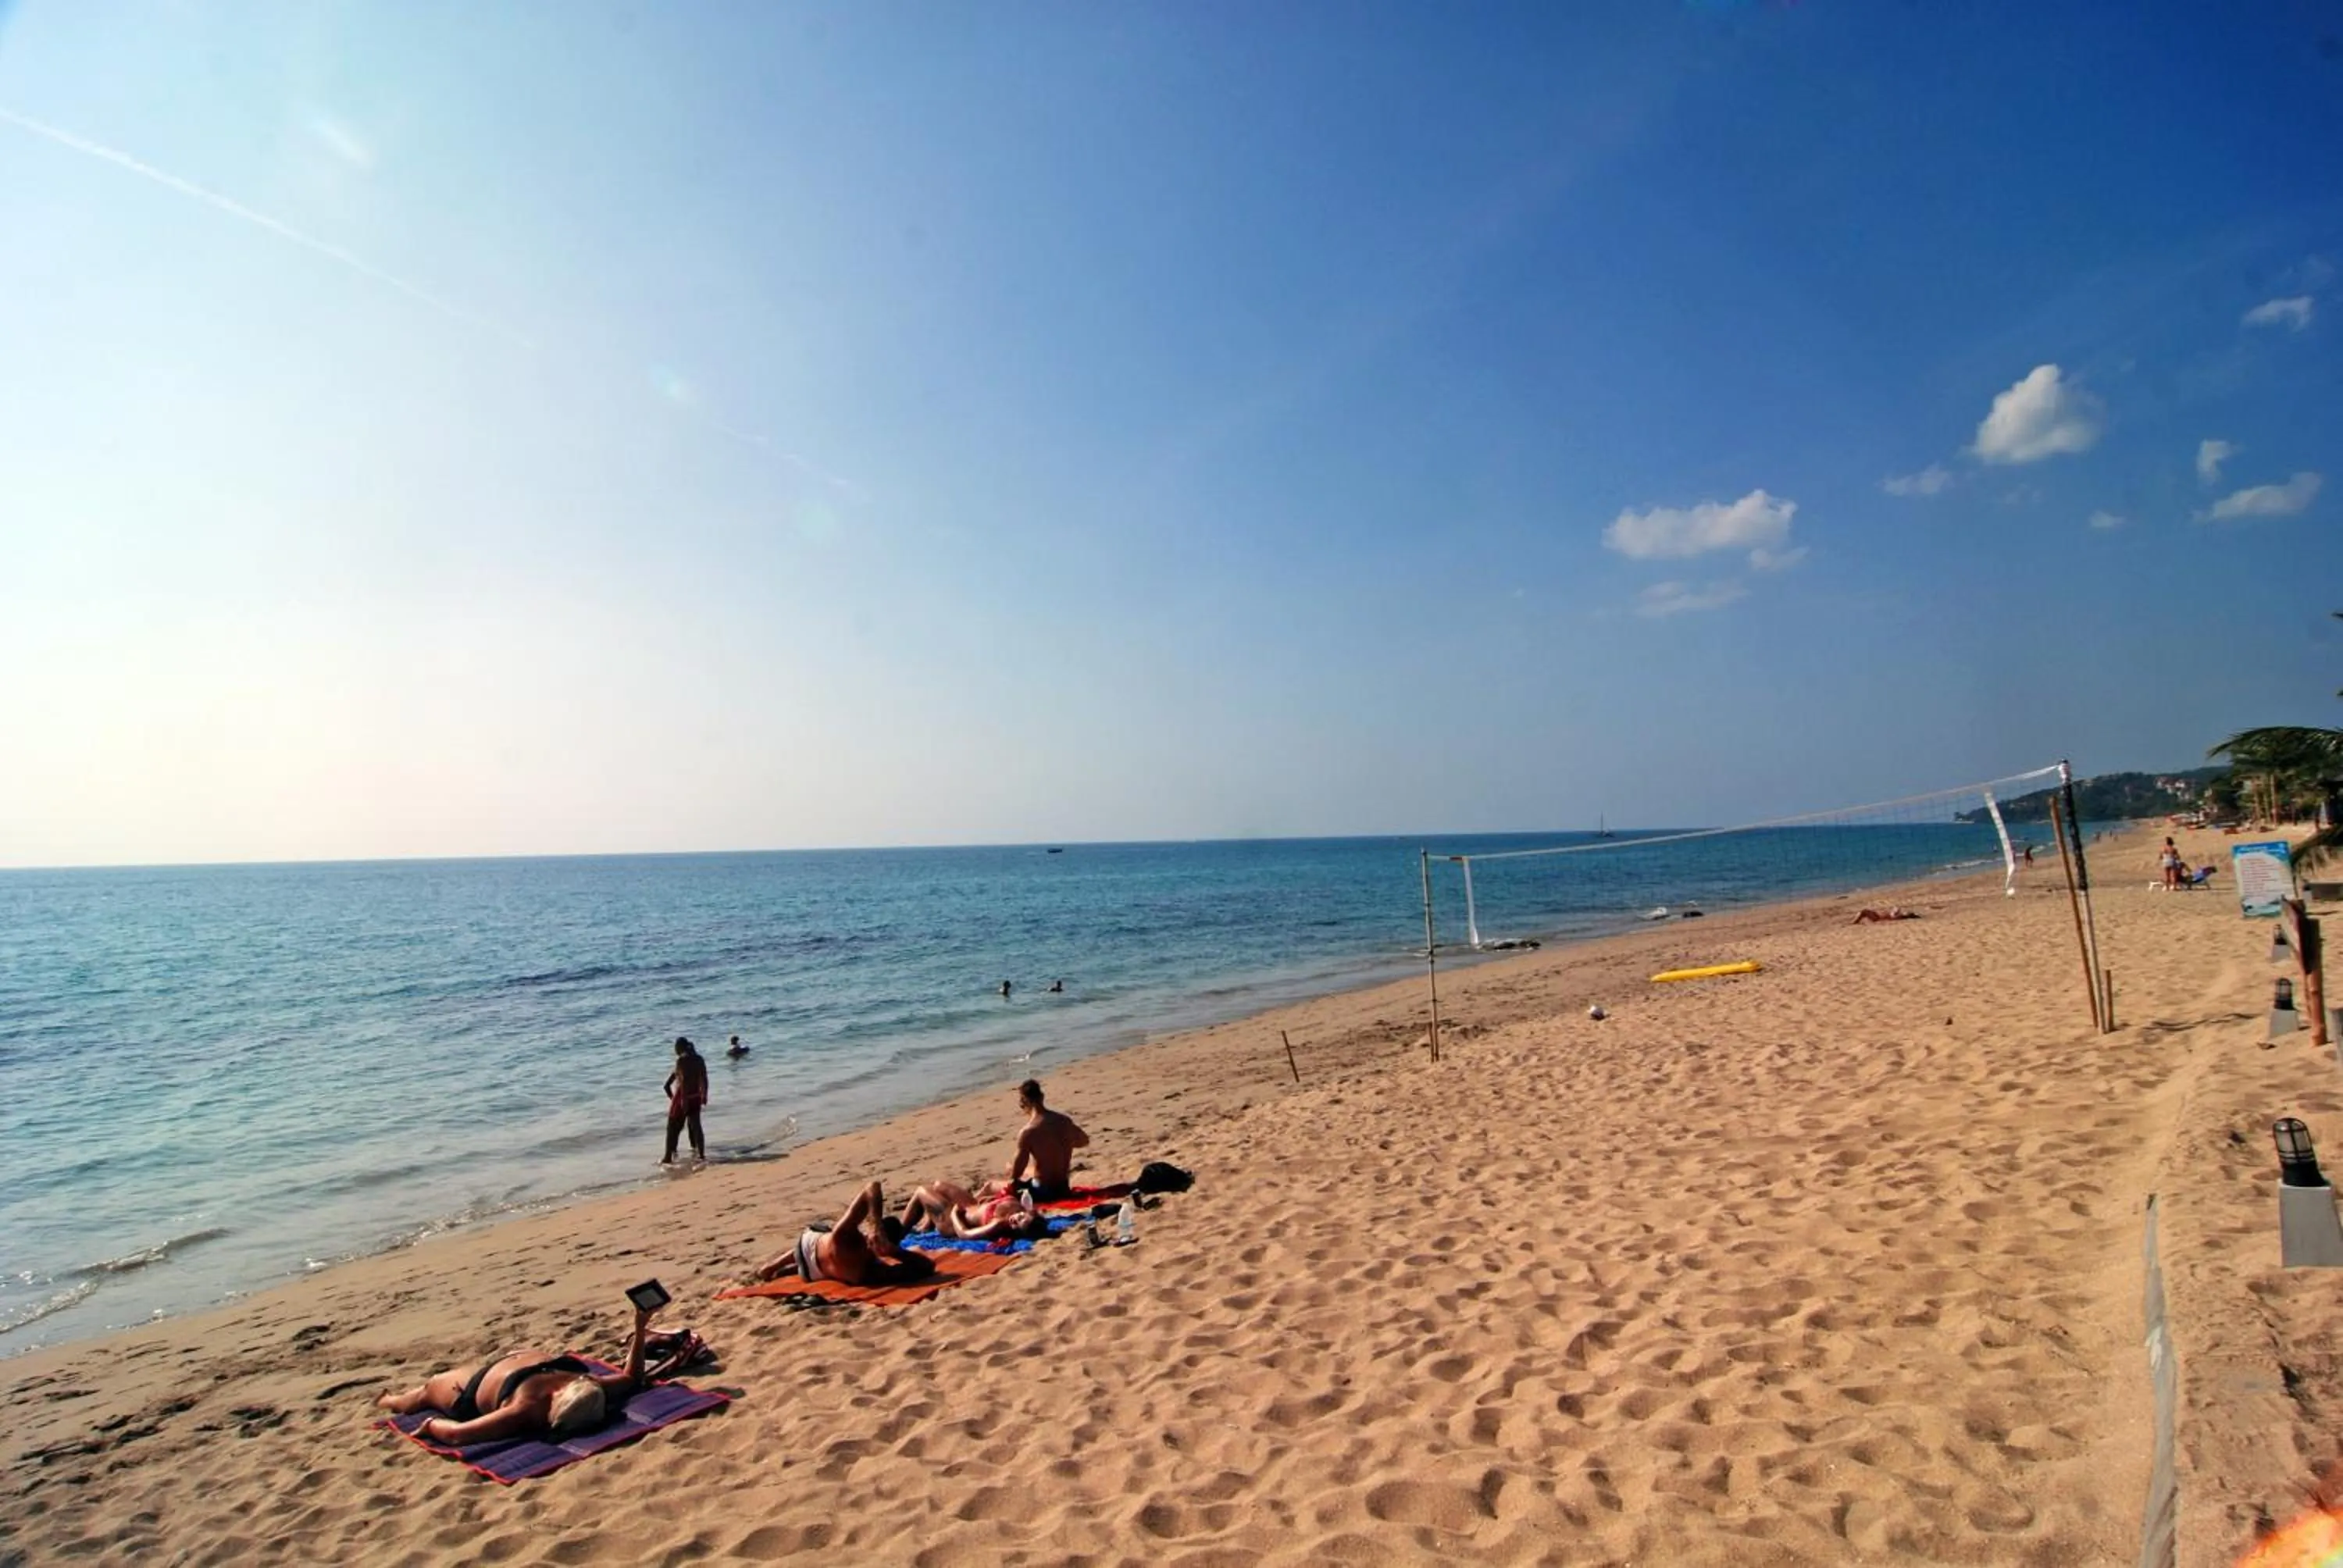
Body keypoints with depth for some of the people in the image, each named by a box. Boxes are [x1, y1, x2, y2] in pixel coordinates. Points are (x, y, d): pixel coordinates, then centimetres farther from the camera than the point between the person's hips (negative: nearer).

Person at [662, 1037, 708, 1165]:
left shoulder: (681, 1060, -15)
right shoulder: (699, 1059, 6)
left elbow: (684, 1080, -21)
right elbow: (704, 1079, 6)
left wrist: (684, 1099, -21)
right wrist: (704, 1095, 12)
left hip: (683, 1096, -7)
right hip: (695, 1096, 7)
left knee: (673, 1127, 5)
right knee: (695, 1125, 13)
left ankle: (668, 1157, 9)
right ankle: (701, 1154, 14)